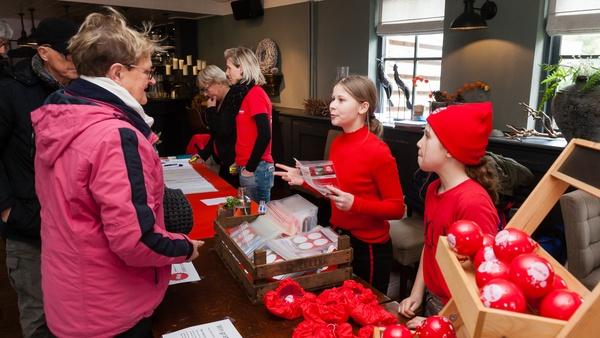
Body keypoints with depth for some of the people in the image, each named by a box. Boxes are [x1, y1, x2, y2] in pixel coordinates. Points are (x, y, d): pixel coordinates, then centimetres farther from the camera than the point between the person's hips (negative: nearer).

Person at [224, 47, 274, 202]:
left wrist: (250, 169, -17)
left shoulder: (255, 93, -13)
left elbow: (264, 135, -22)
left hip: (256, 170, -9)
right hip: (246, 166, 9)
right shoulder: (247, 93, 14)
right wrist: (240, 162, 14)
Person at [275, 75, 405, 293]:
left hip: (368, 247, -7)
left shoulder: (377, 151, -21)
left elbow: (397, 208, -17)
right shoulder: (337, 143, 1)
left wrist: (354, 203, -29)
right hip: (338, 239, 7)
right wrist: (305, 181, -1)